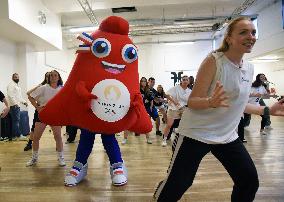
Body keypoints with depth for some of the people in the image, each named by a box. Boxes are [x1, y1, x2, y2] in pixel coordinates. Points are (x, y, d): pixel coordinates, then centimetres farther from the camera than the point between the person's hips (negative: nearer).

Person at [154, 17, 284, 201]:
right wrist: (212, 102, -36)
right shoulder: (214, 61, -15)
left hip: (227, 136, 7)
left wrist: (268, 110, 15)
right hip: (197, 133, -6)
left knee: (250, 181, 8)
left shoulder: (249, 69, 6)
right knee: (177, 184, -3)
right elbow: (192, 102, -16)